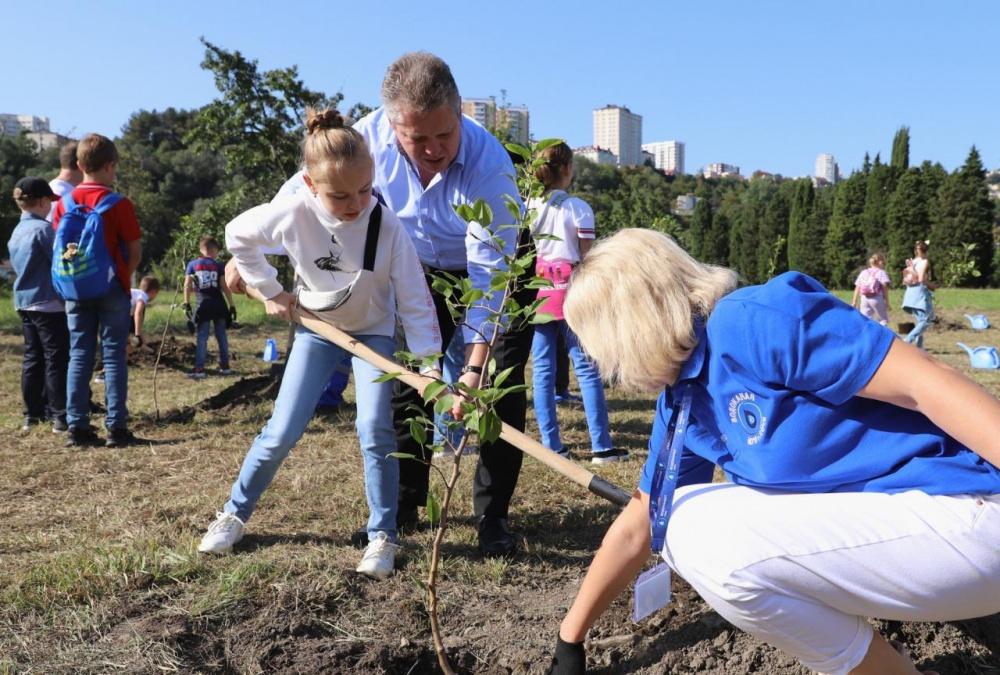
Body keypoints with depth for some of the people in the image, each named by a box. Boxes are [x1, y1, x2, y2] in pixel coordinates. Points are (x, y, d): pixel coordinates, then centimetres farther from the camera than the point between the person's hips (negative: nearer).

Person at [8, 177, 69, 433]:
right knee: (56, 359, -5)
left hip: (24, 302, 8)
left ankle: (32, 413, 17)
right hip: (49, 303, -8)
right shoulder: (44, 228, -14)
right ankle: (59, 416, -4)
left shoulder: (16, 232, 13)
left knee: (32, 359, 12)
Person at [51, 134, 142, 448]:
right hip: (112, 289, -4)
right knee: (113, 357, 1)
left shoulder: (64, 202, 3)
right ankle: (116, 427, 2)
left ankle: (77, 426, 10)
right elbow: (135, 251, -8)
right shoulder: (119, 204, -10)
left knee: (79, 356, 9)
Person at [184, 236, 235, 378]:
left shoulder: (192, 264, 5)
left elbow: (187, 285, -3)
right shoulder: (218, 265, 3)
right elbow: (225, 287, -2)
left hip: (203, 305, 0)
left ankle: (199, 369, -7)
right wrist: (232, 305, 1)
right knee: (221, 335, 10)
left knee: (202, 337, 0)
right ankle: (225, 366, 14)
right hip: (218, 305, 0)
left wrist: (187, 304, -1)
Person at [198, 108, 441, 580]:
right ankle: (235, 513, 24)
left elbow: (415, 300, -23)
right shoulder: (293, 213, -24)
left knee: (375, 429, -17)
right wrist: (271, 291, -5)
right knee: (282, 432, 1)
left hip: (373, 330, -1)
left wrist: (429, 362, -30)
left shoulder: (387, 226, -27)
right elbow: (238, 235, -4)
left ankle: (383, 535, 0)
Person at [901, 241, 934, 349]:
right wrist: (932, 285, 1)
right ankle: (908, 340, -26)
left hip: (910, 292, 7)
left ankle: (919, 347, 8)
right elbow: (922, 279, -14)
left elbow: (906, 280, 10)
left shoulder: (911, 261, 14)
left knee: (920, 320, 14)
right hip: (920, 292, -7)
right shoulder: (925, 262, -4)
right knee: (925, 320, -7)